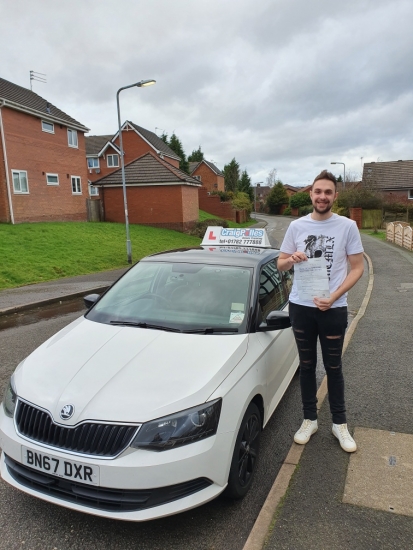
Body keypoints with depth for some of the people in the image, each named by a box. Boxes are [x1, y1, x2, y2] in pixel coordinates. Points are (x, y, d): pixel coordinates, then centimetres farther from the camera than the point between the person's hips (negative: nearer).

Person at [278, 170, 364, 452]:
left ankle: (340, 423, 30)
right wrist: (291, 259, -17)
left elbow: (358, 268, -3)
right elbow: (280, 265, 8)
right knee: (307, 365, 14)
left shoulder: (347, 226, -5)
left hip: (333, 309, -2)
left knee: (333, 367, 11)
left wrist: (333, 297, -16)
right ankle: (310, 419, 30)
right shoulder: (296, 226, 1)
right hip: (301, 307, 2)